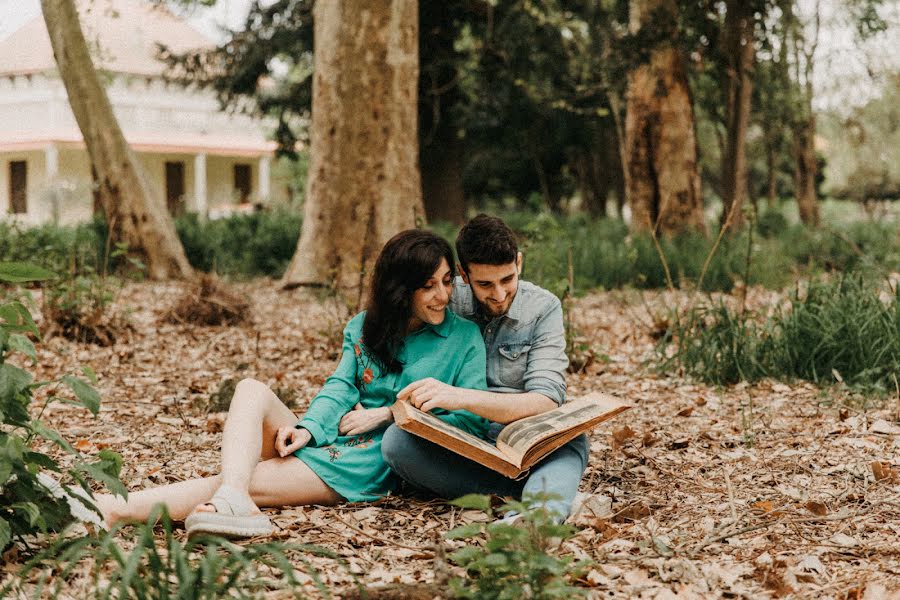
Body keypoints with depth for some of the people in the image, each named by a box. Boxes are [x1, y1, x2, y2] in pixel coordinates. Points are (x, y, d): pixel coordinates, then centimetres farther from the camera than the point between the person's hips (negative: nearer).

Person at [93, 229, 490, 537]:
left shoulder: (464, 338, 2)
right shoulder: (363, 328, 15)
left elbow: (473, 419, -5)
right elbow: (340, 387, 3)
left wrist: (390, 413, -9)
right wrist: (308, 429, -17)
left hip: (374, 460, -5)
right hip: (329, 441, 5)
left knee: (250, 481, -25)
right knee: (252, 390, -22)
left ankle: (113, 511, -38)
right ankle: (231, 498, -47)